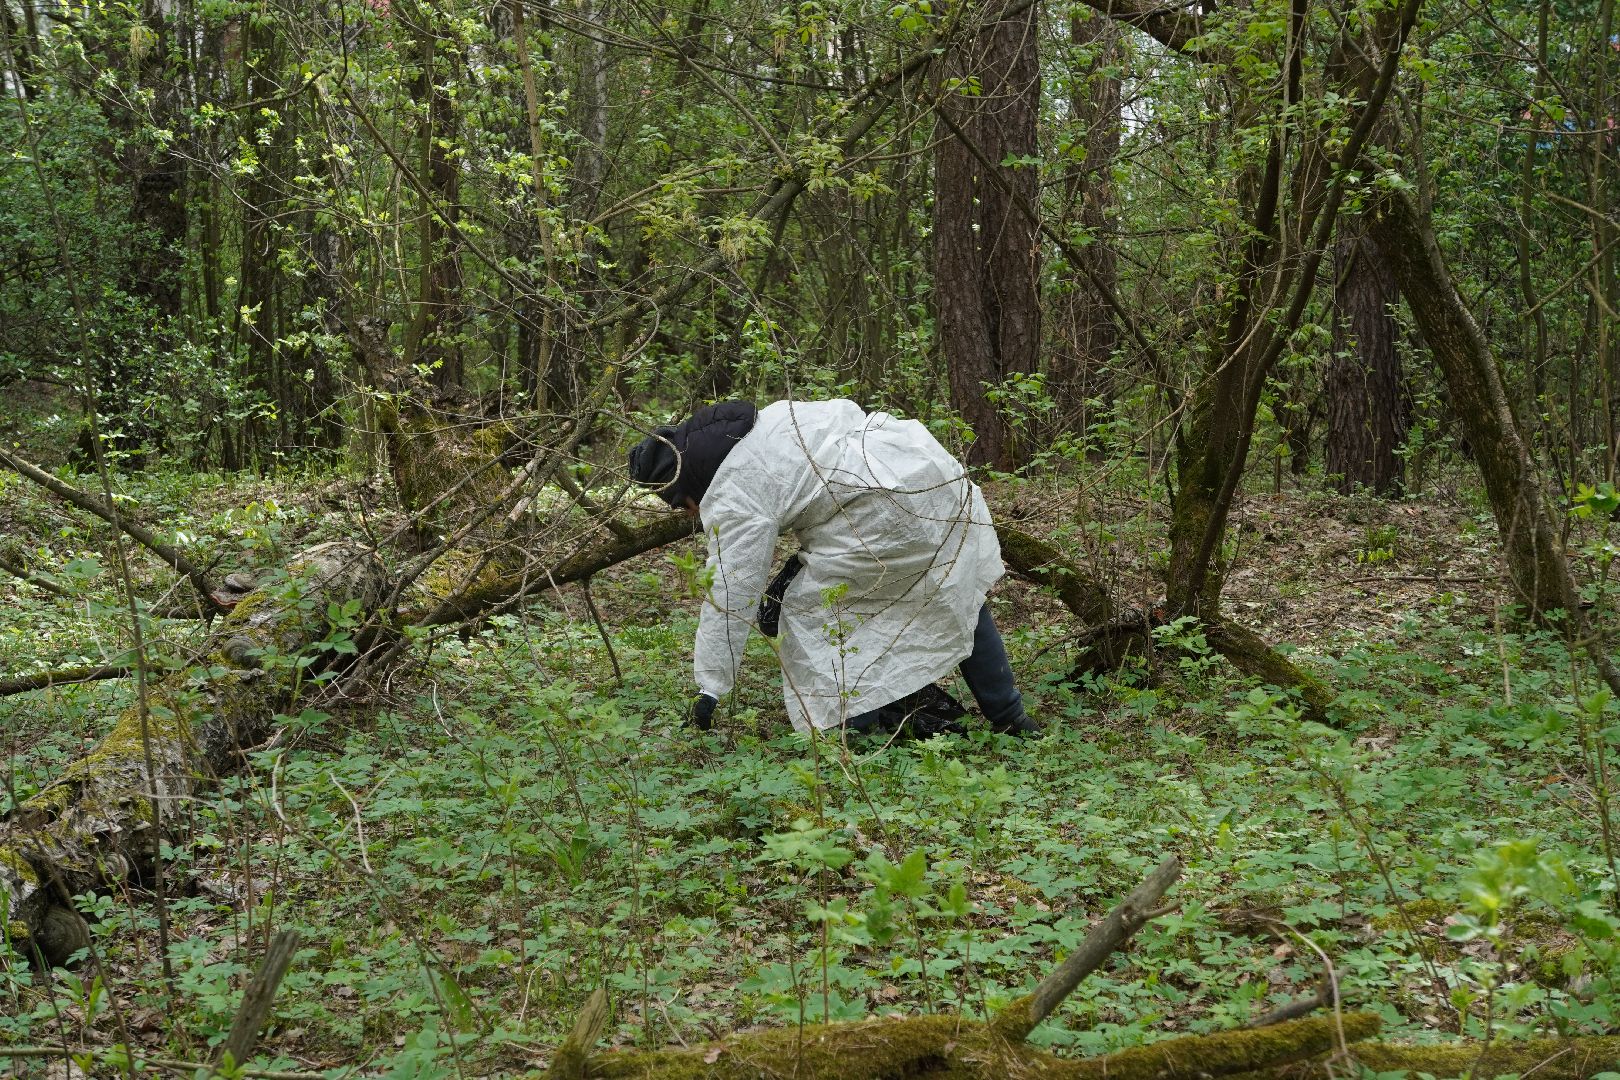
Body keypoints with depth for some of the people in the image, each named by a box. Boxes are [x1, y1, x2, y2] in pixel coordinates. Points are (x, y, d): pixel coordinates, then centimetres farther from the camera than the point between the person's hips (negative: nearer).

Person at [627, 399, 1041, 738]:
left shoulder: (731, 501, -9)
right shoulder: (765, 420, 16)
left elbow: (730, 598, -10)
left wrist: (709, 688, -4)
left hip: (890, 512, -10)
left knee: (812, 609, 3)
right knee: (958, 600, 23)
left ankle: (847, 727, 4)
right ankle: (1009, 716, 33)